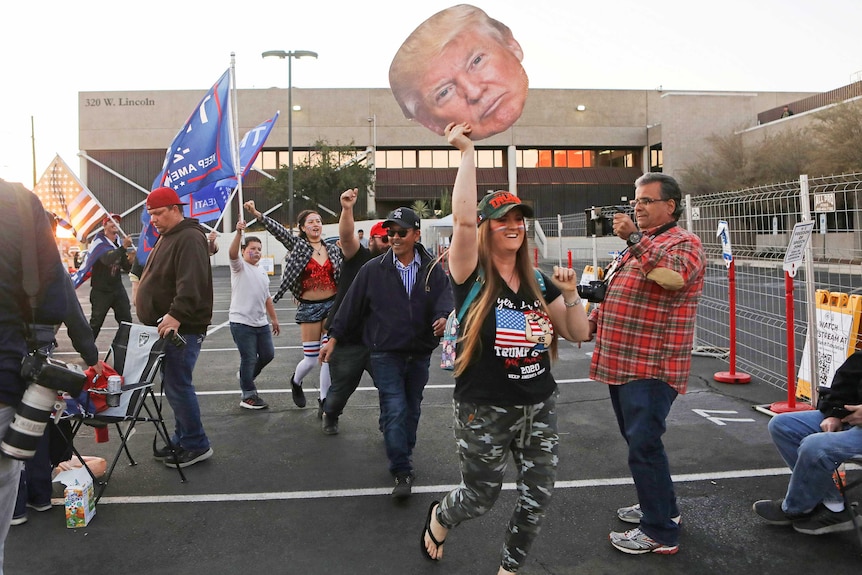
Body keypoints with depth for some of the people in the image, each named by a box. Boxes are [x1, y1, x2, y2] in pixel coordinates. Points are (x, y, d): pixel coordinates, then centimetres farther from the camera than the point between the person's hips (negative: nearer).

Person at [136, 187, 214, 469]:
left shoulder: (190, 238, -15)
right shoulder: (167, 237, 19)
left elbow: (191, 284, -27)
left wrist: (176, 315, -34)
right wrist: (142, 295, 19)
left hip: (181, 328, -10)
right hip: (166, 326, 10)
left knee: (177, 385, -8)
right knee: (174, 384, 14)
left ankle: (196, 445, 4)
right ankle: (182, 440, 24)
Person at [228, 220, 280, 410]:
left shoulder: (262, 271, 15)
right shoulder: (239, 266, -5)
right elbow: (232, 253, -28)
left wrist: (274, 319, 21)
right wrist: (239, 233, -42)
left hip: (261, 323, 7)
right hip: (241, 322, -7)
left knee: (268, 354, 12)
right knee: (249, 358, -3)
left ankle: (245, 377, 37)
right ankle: (248, 396, 10)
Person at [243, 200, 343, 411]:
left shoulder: (333, 249, 6)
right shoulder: (298, 245, -2)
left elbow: (341, 276, 12)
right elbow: (277, 230, -15)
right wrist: (257, 214, -26)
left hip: (332, 304, 3)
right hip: (309, 307, -2)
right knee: (311, 358, 1)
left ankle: (324, 401, 15)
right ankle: (296, 382, 35)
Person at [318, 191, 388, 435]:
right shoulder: (357, 257, -5)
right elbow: (346, 236, -25)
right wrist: (347, 209, -41)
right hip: (347, 341, -2)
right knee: (341, 389, 14)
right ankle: (330, 416, 44)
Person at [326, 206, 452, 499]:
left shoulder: (433, 269, 0)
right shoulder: (373, 269, -3)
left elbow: (445, 298, -11)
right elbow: (352, 304, 2)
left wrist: (444, 317, -34)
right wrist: (334, 336, 4)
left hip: (420, 354, 3)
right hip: (386, 354, -3)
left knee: (412, 410, 16)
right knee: (394, 411, -9)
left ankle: (403, 457, 36)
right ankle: (402, 472, -2)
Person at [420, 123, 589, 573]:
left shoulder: (538, 284, 5)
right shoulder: (472, 278, -12)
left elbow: (579, 334, 8)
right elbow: (462, 218, -29)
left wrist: (570, 294, -9)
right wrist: (467, 152, -24)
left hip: (539, 409, 5)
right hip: (484, 413, -5)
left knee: (537, 498, 9)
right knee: (480, 497, 13)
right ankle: (439, 519, 48)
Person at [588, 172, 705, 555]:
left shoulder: (684, 243, -8)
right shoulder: (636, 248, 20)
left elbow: (675, 274, -31)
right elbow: (613, 295, 27)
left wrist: (634, 239, -33)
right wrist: (592, 322, 14)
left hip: (652, 368, -9)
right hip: (621, 364, 9)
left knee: (643, 445, -8)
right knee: (638, 441, 19)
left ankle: (661, 533, 3)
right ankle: (659, 505, 35)